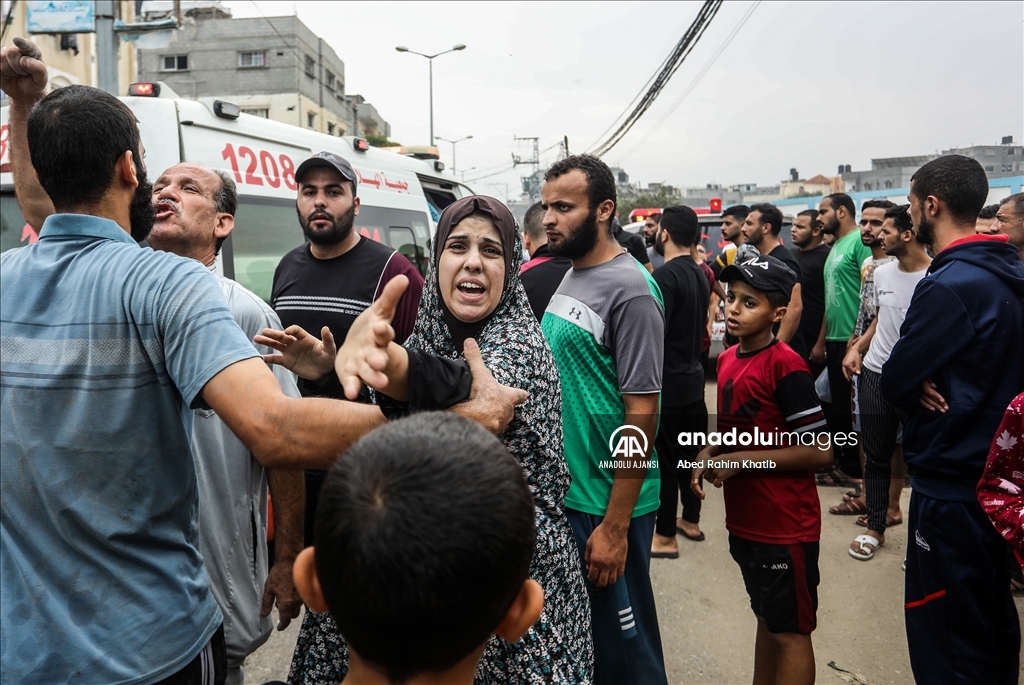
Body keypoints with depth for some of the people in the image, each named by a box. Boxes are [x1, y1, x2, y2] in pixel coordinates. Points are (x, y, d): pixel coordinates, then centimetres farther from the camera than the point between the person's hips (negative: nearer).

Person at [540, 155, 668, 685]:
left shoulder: (629, 292, -18)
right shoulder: (567, 277, 7)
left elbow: (642, 414, -20)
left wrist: (615, 526, -20)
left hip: (606, 503, -8)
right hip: (562, 491, 8)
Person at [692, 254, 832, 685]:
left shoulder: (785, 367, -20)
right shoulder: (728, 360, 4)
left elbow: (820, 450, -20)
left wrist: (742, 460, -20)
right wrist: (710, 453, -1)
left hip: (785, 525, -8)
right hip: (744, 520, 8)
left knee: (790, 631, 8)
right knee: (767, 619, 23)